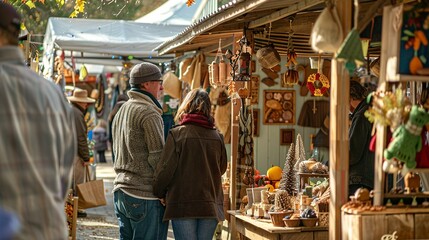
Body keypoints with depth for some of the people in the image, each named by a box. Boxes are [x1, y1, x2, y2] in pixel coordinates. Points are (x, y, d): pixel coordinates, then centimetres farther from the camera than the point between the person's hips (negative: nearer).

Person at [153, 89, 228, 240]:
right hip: (211, 206, 3)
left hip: (183, 206, -3)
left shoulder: (177, 134, -7)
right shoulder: (217, 136, 3)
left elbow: (165, 169, -7)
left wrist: (158, 193, 8)